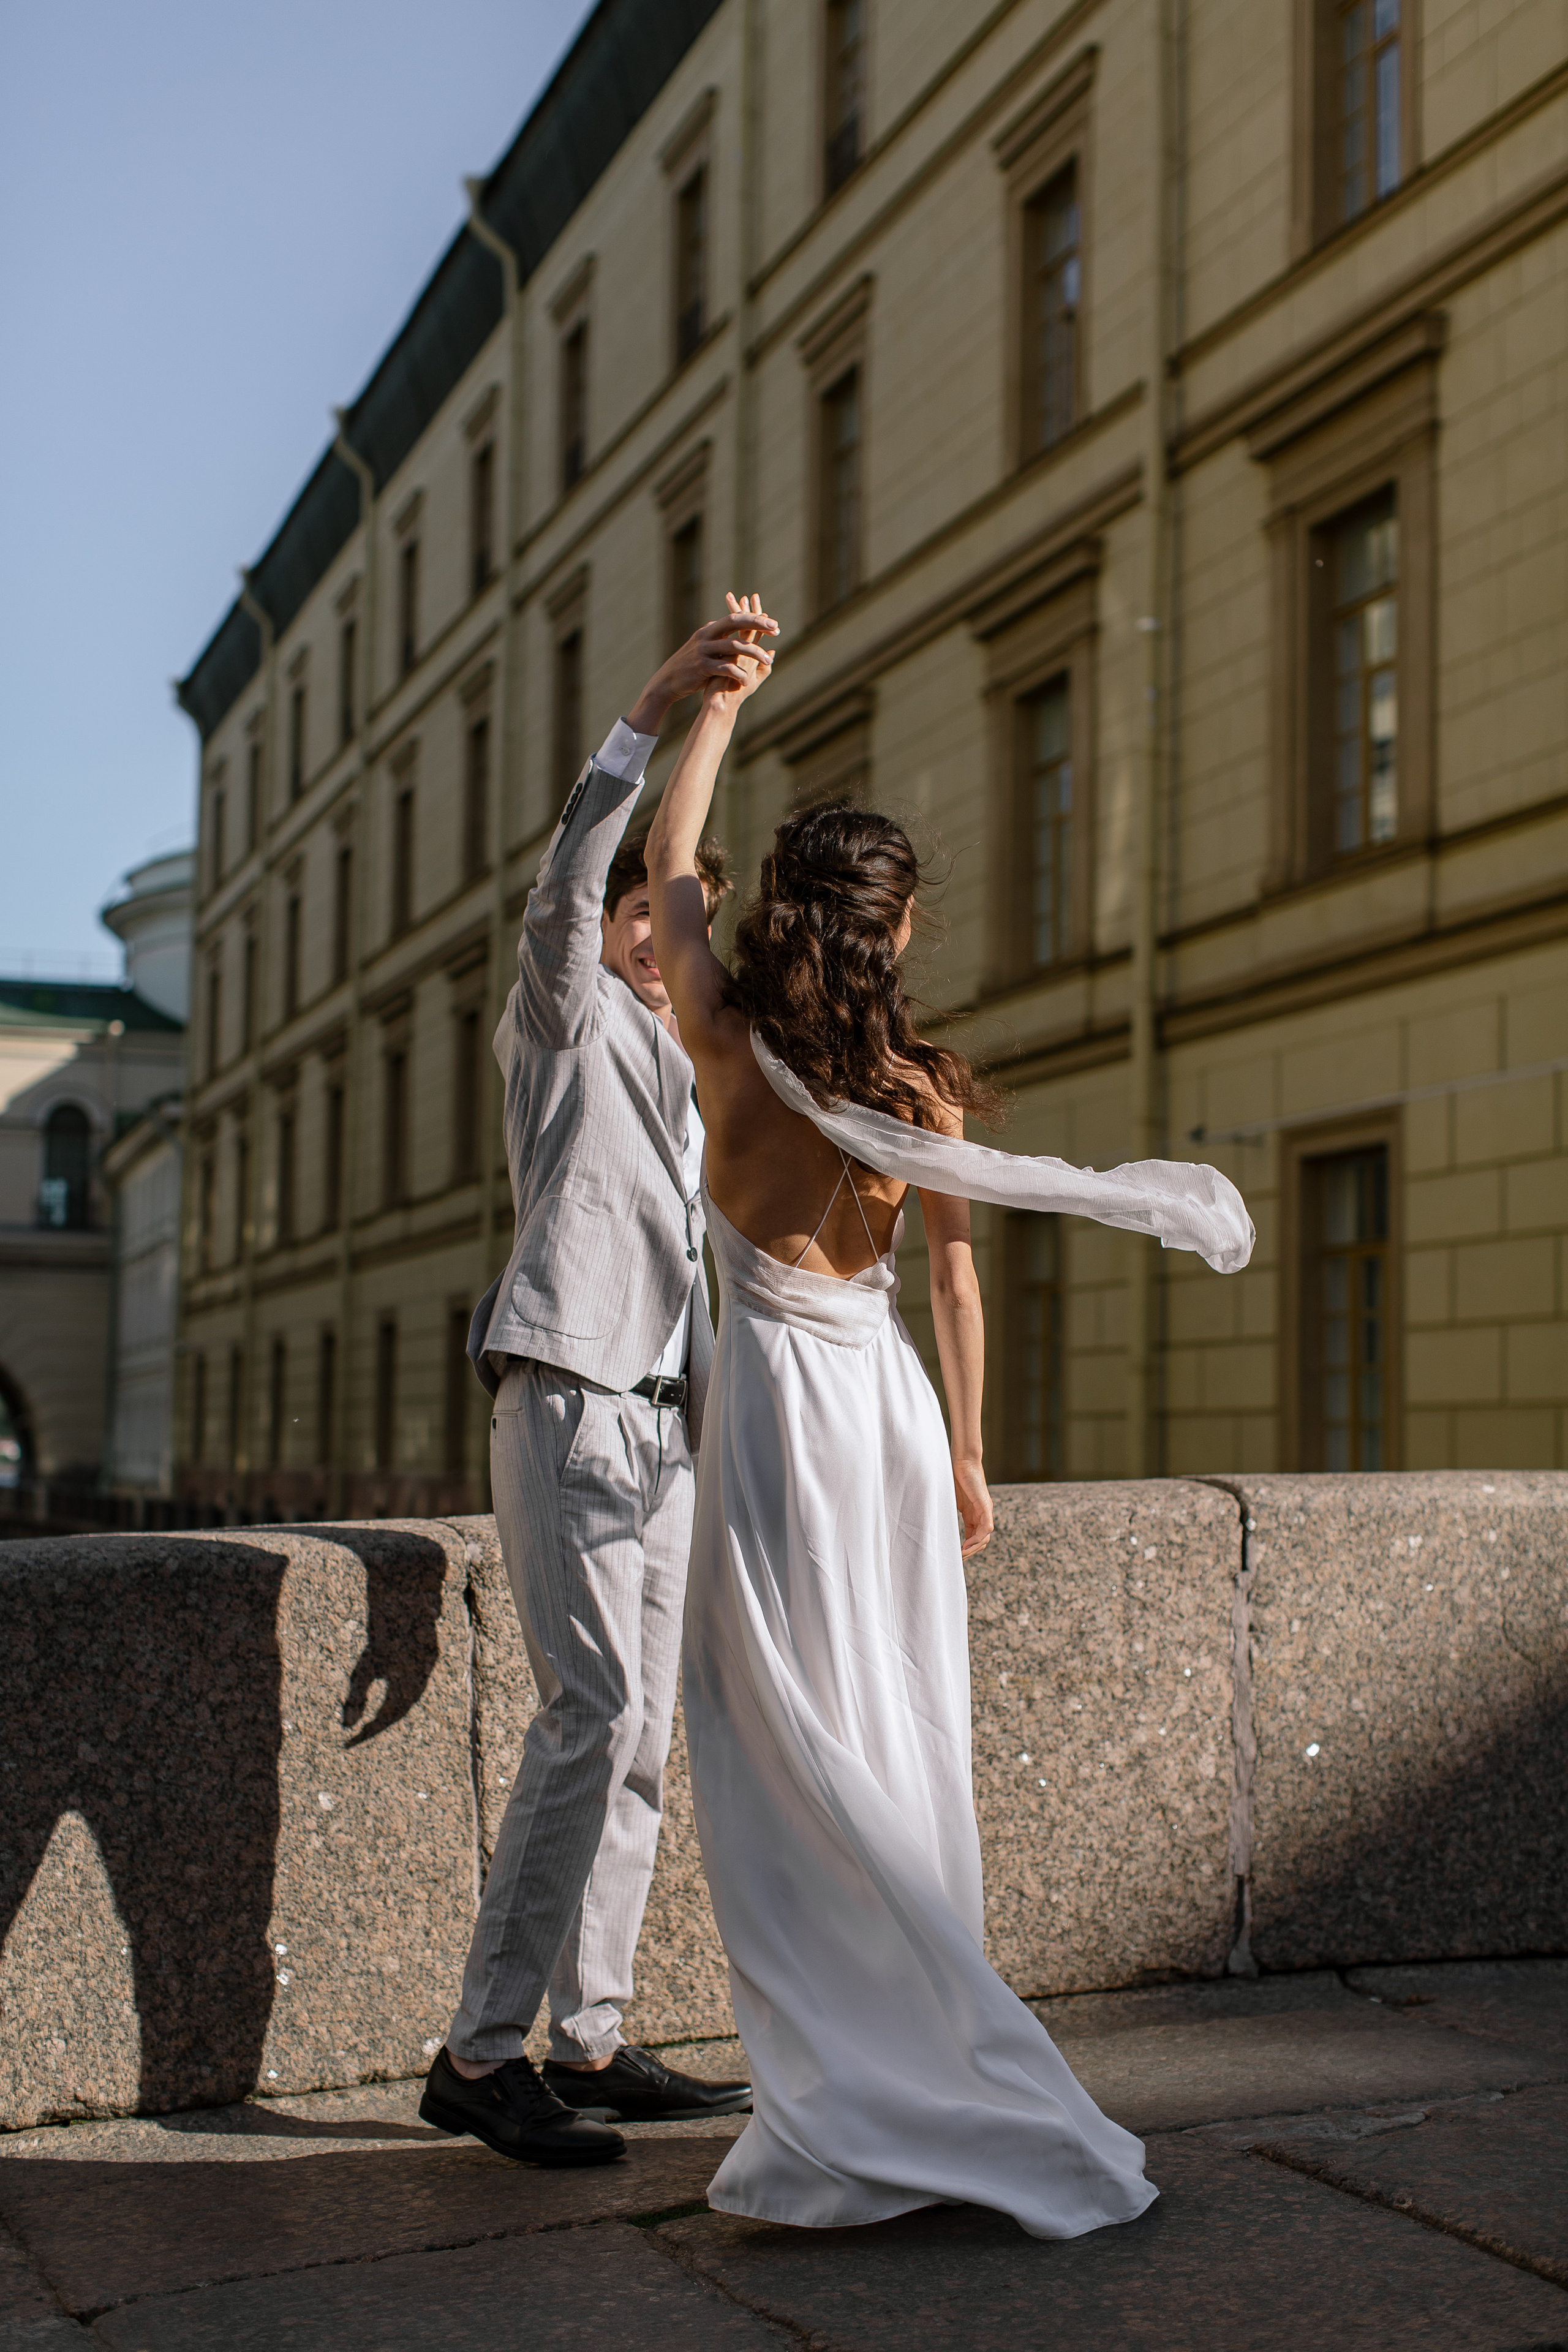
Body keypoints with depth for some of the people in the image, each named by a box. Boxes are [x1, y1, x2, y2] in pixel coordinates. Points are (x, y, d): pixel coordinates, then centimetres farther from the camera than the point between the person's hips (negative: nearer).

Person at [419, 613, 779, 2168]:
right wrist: (650, 714, -27)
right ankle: (483, 2052, -14)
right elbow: (558, 893, -15)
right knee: (593, 1713, -17)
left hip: (660, 1420, 8)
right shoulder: (569, 1020, 6)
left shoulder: (684, 1072, 27)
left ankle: (589, 2045, 8)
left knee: (638, 1737, 4)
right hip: (569, 1399, -8)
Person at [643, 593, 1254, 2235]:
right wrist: (966, 1455, 13)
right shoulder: (924, 1088, -1)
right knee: (897, 1738, 12)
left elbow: (666, 866, 8)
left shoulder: (725, 1040, -6)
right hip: (888, 1399, 4)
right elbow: (955, 1273, 4)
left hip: (776, 1394, -4)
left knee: (788, 1752, -1)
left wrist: (719, 705, 19)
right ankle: (925, 2073, 20)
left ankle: (859, 2106, -4)